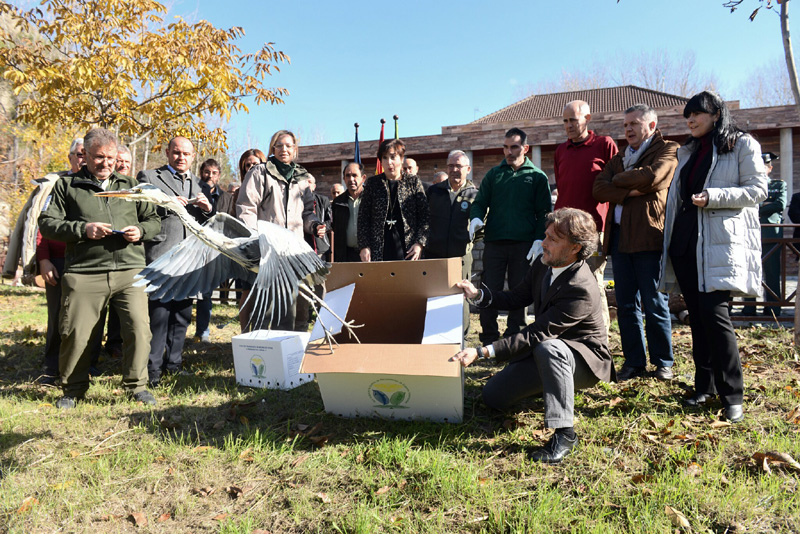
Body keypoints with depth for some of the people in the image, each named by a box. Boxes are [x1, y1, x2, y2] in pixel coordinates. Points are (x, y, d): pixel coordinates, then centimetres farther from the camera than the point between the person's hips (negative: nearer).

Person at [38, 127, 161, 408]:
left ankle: (136, 385, 8)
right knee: (76, 333, 1)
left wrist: (140, 231, -2)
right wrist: (83, 229, -10)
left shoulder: (130, 185, 18)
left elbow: (153, 220, 20)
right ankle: (73, 389, 23)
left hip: (130, 270, 1)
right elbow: (47, 223, 5)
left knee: (139, 327, -9)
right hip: (84, 273, -1)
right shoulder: (67, 185, 12)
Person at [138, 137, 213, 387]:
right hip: (162, 255, -5)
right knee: (159, 312, -7)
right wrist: (166, 205, -16)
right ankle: (152, 368, 3)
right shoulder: (149, 177, 7)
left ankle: (174, 362, 21)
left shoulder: (200, 185, 22)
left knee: (183, 313, 10)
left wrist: (207, 209, 0)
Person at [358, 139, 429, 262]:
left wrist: (419, 243, -6)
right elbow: (363, 217, 8)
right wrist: (363, 246, -2)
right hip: (378, 251, 1)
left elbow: (424, 215, 5)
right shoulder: (372, 183, 10)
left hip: (407, 249, 0)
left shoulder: (413, 182, 8)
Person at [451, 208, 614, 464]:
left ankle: (564, 433, -30)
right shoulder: (543, 263, -6)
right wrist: (478, 295, -11)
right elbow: (517, 298, 6)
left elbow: (536, 334, -35)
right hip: (543, 354, 8)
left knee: (548, 348, -42)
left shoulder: (581, 290, -32)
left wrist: (482, 352, -39)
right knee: (493, 396, 3)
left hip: (584, 359, -8)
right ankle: (557, 384, 26)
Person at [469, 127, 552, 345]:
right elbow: (480, 202, 13)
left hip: (523, 244, -1)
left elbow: (544, 212, 6)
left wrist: (539, 240, -8)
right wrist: (476, 218, -10)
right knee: (489, 291, -2)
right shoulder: (493, 174, 14)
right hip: (494, 243, 1)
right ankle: (489, 341, 7)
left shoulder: (537, 176, 9)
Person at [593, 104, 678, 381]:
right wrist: (630, 191, -10)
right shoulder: (619, 158, 22)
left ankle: (663, 362, 14)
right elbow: (598, 188, 6)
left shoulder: (668, 150, 5)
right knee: (626, 305, 7)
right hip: (619, 238, 6)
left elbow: (652, 176, -16)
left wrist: (618, 180, 0)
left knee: (655, 305, -1)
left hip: (649, 237, -5)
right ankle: (634, 362, 17)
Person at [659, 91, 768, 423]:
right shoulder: (688, 151, 21)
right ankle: (705, 386, 17)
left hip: (720, 243, -6)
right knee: (697, 316, 7)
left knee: (714, 313, -14)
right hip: (685, 243, 6)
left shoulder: (743, 145, 2)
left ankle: (732, 395, -3)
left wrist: (713, 197, -18)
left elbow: (758, 189, -6)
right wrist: (670, 239, 16)